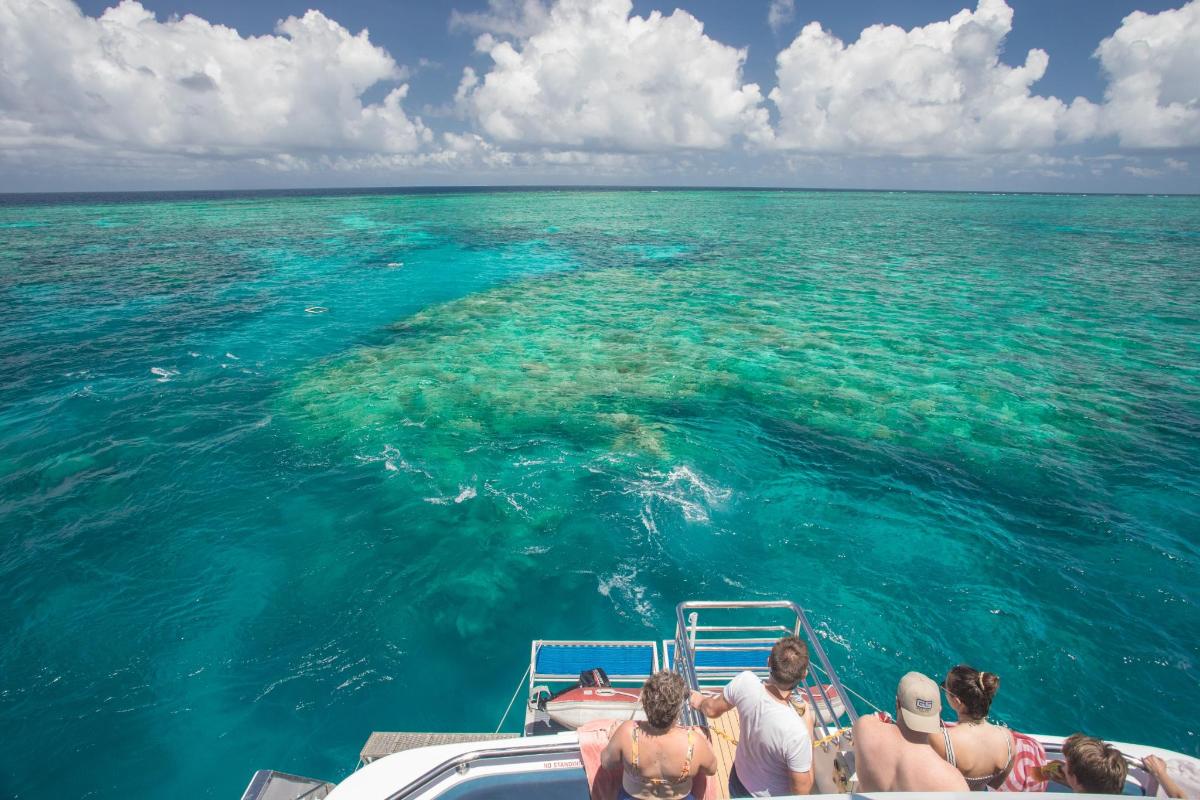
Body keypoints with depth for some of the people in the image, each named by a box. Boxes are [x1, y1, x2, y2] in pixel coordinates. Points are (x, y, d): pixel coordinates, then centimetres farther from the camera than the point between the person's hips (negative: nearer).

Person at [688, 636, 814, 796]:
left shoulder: (745, 682, -28)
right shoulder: (796, 733, -40)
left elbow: (712, 710, -7)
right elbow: (801, 791, -22)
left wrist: (700, 701, 15)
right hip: (772, 796, -2)